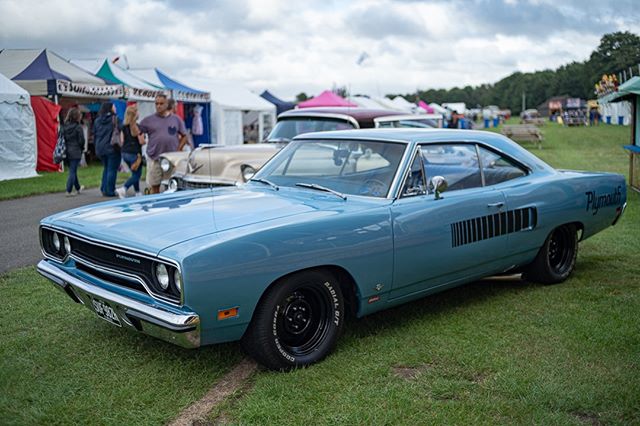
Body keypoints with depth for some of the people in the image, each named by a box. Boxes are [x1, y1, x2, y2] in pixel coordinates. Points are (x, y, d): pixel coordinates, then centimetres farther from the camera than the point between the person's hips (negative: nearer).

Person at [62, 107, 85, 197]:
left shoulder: (64, 127, 2)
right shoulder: (78, 127, -12)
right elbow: (81, 141, -10)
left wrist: (66, 147, 11)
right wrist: (82, 149, 7)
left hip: (67, 152, 6)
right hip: (75, 152, -6)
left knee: (73, 171, 19)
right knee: (72, 172, -1)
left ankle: (78, 188, 36)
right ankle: (69, 191, -2)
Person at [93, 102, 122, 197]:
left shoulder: (97, 120, 10)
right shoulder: (114, 119, -9)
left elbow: (94, 135, 14)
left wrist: (96, 147, 21)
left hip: (101, 149, 6)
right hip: (112, 148, -6)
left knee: (106, 168, 19)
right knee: (112, 169, 0)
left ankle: (104, 189, 17)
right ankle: (109, 191, 0)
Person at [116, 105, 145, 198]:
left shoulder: (123, 126, 5)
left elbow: (122, 140, 6)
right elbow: (141, 141, -14)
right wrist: (145, 141, 7)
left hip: (125, 153, 7)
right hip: (135, 153, -7)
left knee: (135, 174, 19)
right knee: (136, 175, 2)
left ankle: (138, 193, 23)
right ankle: (123, 189, -13)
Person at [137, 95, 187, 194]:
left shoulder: (176, 119, 7)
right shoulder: (148, 120, 6)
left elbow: (184, 136, 10)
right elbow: (134, 133, 2)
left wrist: (179, 150, -1)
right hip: (154, 159, 0)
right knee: (154, 187, 4)